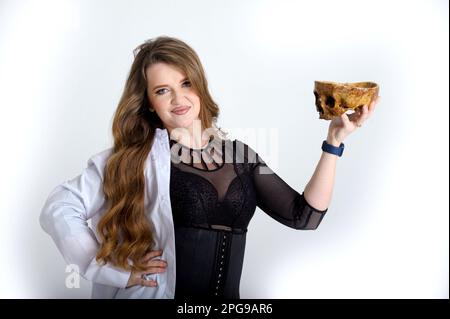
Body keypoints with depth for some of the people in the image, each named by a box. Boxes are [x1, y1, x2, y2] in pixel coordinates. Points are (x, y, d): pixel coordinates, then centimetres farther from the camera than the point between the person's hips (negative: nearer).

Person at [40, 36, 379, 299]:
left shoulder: (239, 154, 4)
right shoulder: (136, 156, -6)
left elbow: (305, 215, 0)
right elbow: (59, 209, -8)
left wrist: (334, 141, -6)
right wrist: (118, 270, -13)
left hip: (228, 297, 3)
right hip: (158, 292, -3)